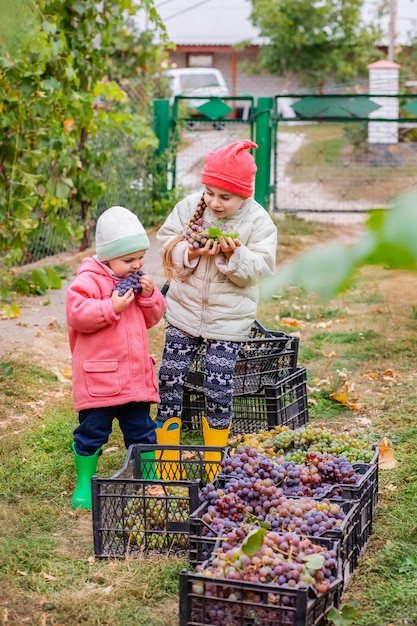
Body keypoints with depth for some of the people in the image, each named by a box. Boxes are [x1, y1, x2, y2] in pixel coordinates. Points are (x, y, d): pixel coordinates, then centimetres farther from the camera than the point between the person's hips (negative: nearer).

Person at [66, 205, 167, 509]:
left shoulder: (138, 280, 11)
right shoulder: (89, 281, -12)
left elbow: (154, 317, 13)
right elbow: (77, 315, -21)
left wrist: (150, 295, -5)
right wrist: (112, 308, -24)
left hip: (137, 376, 6)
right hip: (99, 377, -6)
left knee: (142, 430, 14)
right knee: (92, 431, 4)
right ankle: (84, 483, 18)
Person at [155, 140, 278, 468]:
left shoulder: (259, 222, -10)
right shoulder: (189, 207, -5)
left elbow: (259, 269, -11)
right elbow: (166, 241, -3)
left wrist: (234, 255, -28)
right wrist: (190, 252, -21)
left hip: (228, 318, -2)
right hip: (185, 309, 2)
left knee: (219, 387, -1)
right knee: (170, 379, 4)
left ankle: (215, 459, 20)